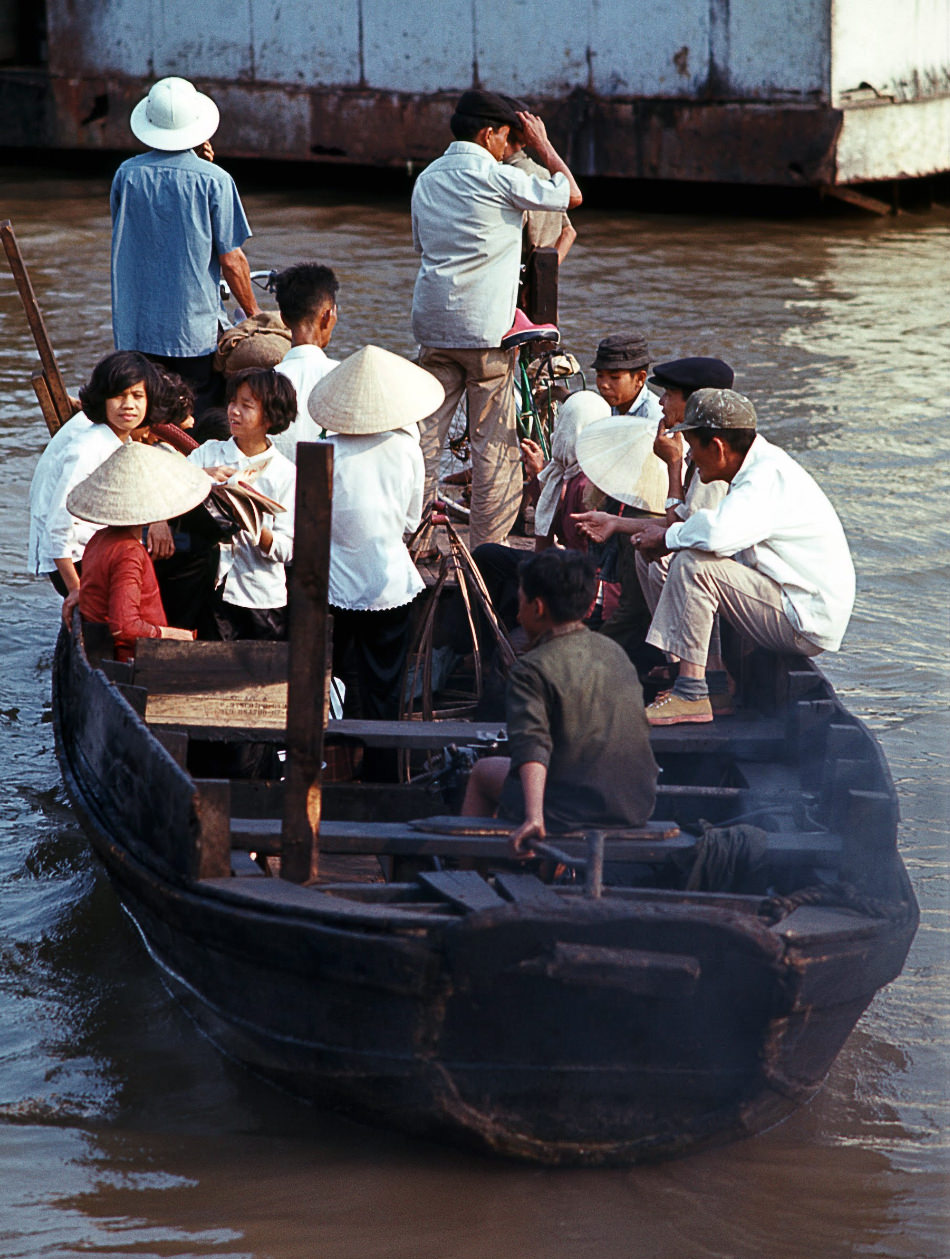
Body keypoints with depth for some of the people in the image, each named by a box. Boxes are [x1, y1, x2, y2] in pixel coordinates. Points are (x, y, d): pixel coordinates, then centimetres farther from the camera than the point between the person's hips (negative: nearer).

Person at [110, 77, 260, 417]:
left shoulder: (127, 175, -1)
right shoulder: (215, 181, -10)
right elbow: (231, 261, -9)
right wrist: (254, 314, 8)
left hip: (135, 330, 3)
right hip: (196, 331, -3)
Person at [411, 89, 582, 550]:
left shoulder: (427, 179, 12)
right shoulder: (497, 177, -9)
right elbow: (571, 194, 1)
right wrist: (542, 144, 11)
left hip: (433, 323, 6)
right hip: (485, 329, -6)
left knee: (425, 432, 6)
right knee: (493, 442, 1)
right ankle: (488, 547, 2)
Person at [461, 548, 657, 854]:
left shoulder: (531, 670, -13)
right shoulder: (615, 652, 8)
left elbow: (531, 746, -26)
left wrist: (533, 818, -37)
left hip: (569, 811, -6)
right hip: (637, 808, 6)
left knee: (484, 771, 22)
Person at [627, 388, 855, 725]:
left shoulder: (769, 476, -20)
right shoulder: (757, 469, 13)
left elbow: (719, 535, -35)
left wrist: (667, 537, -16)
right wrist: (668, 536, 1)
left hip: (806, 626, -11)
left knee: (693, 566, -22)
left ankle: (690, 694, -22)